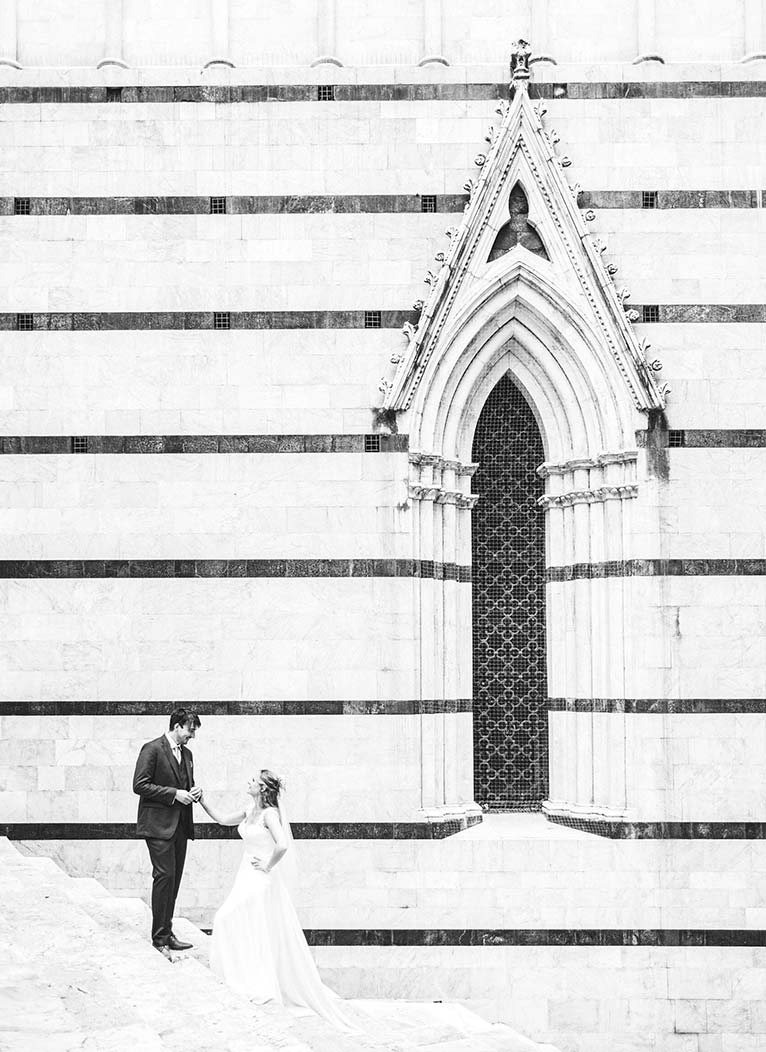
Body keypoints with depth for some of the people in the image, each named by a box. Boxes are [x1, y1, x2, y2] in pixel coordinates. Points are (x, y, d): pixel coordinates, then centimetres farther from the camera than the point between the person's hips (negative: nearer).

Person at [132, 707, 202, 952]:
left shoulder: (187, 754, 16)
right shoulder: (152, 749, -8)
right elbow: (139, 785, -14)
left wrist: (193, 792, 4)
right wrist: (174, 794, -17)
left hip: (180, 825, 8)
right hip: (158, 824, -8)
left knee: (174, 878, 9)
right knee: (164, 876, -11)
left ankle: (166, 932, 16)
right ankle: (159, 937, -4)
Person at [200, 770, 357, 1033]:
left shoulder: (269, 813, -20)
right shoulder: (249, 811, 7)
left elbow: (282, 845, -34)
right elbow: (222, 819, 19)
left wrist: (268, 866, -20)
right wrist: (203, 801, 12)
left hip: (262, 880, -9)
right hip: (248, 878, 9)